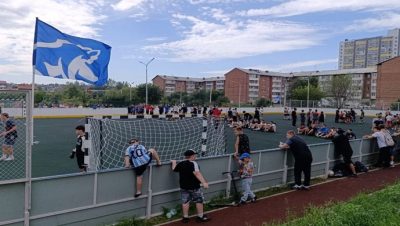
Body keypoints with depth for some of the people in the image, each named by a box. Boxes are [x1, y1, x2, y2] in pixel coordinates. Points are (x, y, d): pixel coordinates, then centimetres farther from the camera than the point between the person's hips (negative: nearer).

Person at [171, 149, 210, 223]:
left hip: (183, 186, 6)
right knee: (199, 200, 7)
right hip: (194, 187, -6)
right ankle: (200, 217, 14)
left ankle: (185, 217, 16)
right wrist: (204, 182, -37)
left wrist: (174, 162, 41)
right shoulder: (193, 163, -17)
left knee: (185, 202, 11)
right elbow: (197, 173, -30)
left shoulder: (180, 164, 4)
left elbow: (174, 169, 22)